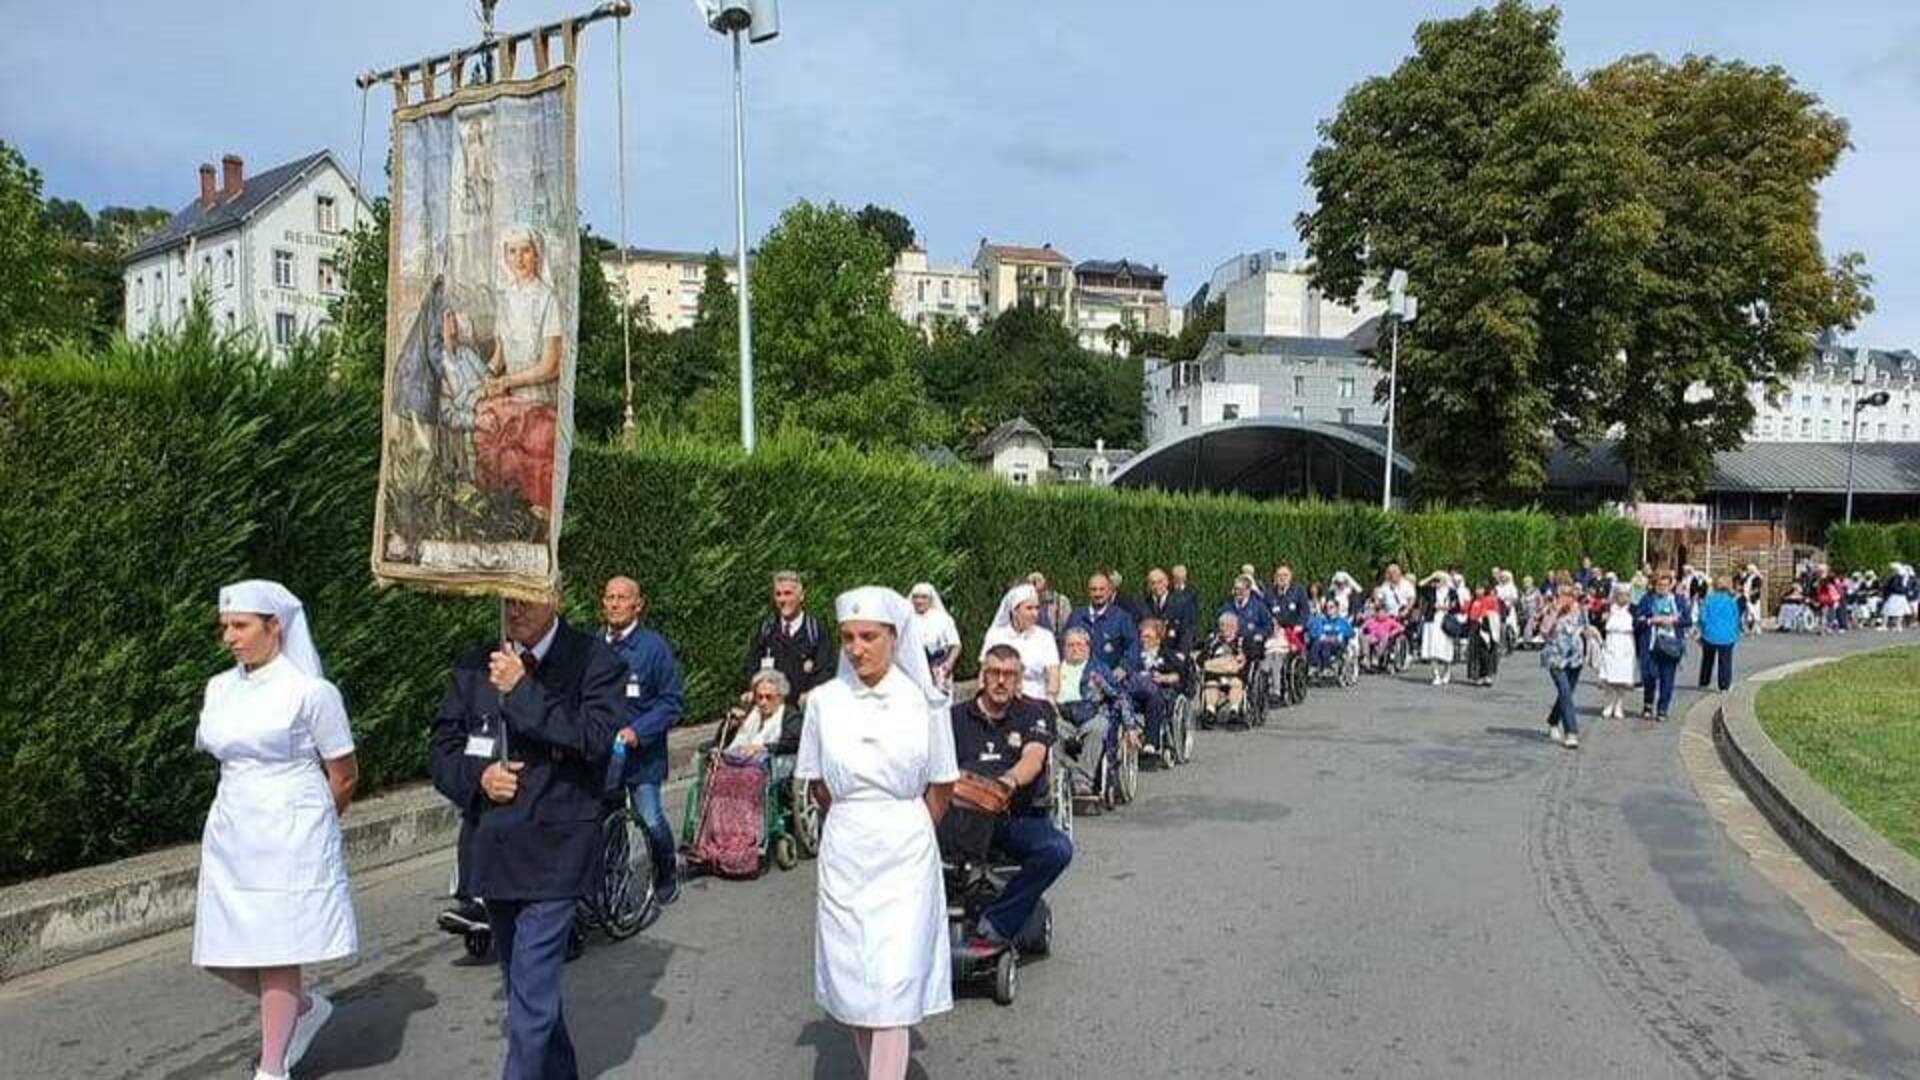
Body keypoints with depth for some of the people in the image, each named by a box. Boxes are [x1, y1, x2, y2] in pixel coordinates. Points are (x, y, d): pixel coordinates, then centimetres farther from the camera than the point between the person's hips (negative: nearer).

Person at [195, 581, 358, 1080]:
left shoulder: (311, 691, -10)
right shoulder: (219, 688, 7)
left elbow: (345, 776, -3)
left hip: (289, 841, -6)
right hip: (230, 836, 6)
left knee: (276, 956, -1)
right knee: (220, 956, 7)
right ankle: (306, 1007, 30)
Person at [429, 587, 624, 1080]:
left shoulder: (596, 662, -7)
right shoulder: (474, 666, 7)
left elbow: (595, 739, -20)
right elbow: (441, 747, 10)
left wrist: (522, 690, -20)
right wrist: (476, 776, -10)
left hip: (553, 852, -6)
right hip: (491, 850, 6)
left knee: (531, 998, -10)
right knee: (528, 986, 21)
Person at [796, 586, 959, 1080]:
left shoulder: (923, 701, -6)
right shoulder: (824, 700, -2)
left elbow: (941, 786, 4)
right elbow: (817, 784, 9)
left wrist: (907, 833, 8)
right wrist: (854, 824, 10)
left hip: (905, 853, -2)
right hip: (843, 853, 2)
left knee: (893, 984, -5)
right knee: (850, 982, 8)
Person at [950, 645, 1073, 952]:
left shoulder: (1035, 713, 7)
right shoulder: (957, 716, 14)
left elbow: (1033, 758, -12)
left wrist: (1010, 780, -34)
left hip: (1020, 816, 0)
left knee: (1057, 849, -31)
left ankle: (995, 927, -21)